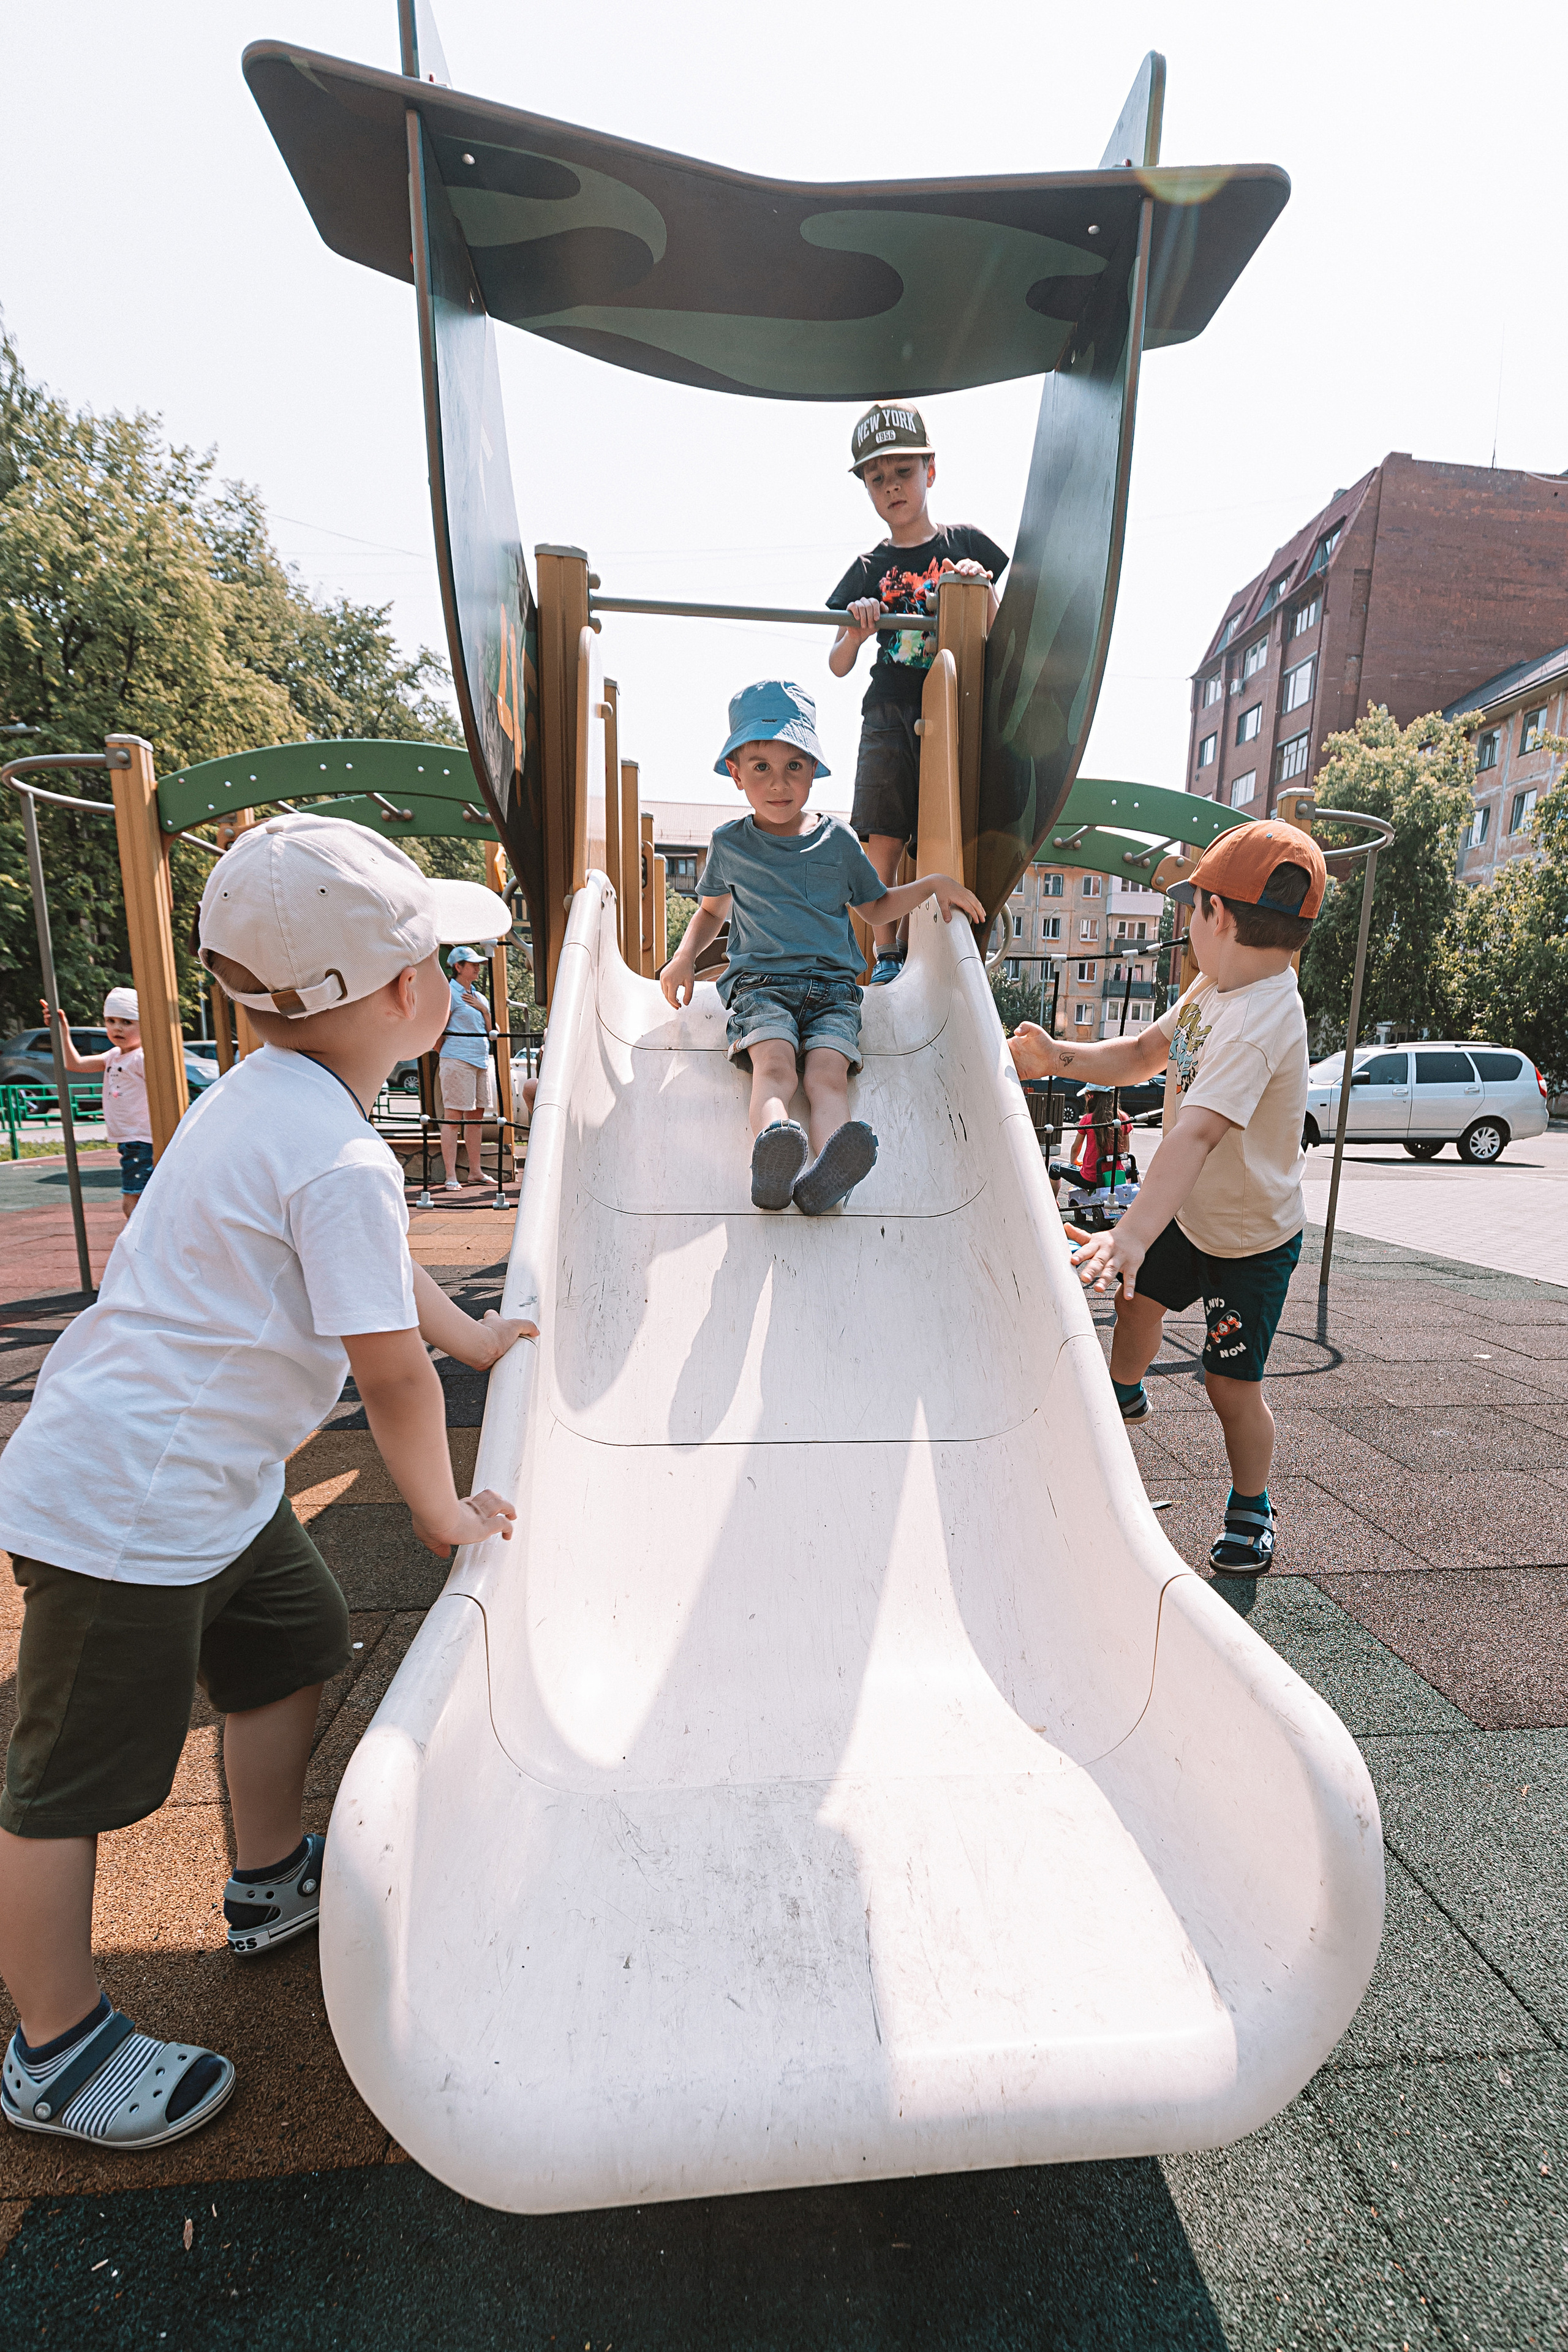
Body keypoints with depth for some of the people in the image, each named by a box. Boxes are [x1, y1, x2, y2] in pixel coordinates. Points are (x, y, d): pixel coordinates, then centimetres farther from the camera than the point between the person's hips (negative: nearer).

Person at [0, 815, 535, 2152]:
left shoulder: (274, 1095, 4)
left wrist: (475, 1335, 27)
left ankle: (273, 1881, 47)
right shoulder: (342, 1159, -28)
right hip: (124, 1505, -10)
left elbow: (371, 1262, 18)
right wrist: (443, 1511, -6)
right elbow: (389, 1372, -23)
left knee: (295, 1645, 24)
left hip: (206, 1478, 10)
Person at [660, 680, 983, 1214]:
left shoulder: (838, 840, 15)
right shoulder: (730, 845, 13)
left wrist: (933, 884, 14)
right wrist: (685, 956, 12)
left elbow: (874, 906, 28)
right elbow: (712, 909, 30)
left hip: (833, 984, 1)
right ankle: (771, 1163, -58)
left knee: (829, 1072, -29)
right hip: (759, 980, -1)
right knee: (774, 1063, -32)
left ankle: (823, 1176, -53)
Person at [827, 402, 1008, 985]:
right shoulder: (868, 569, 11)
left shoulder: (964, 543, 11)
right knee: (881, 842, -11)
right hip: (889, 713, 1)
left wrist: (981, 591, -9)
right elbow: (838, 666, 7)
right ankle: (886, 958, 0)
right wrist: (857, 634, -14)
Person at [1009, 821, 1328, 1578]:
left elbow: (1197, 1131, -48)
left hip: (1252, 1238, -9)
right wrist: (1060, 1058, -9)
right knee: (1139, 1295, 25)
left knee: (1232, 1384, 0)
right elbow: (1144, 1054, 6)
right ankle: (1124, 1394, 56)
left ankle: (1251, 1510, 28)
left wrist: (1132, 1235, -57)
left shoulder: (1259, 1024, -35)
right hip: (1193, 1214, 9)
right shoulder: (1214, 988, -5)